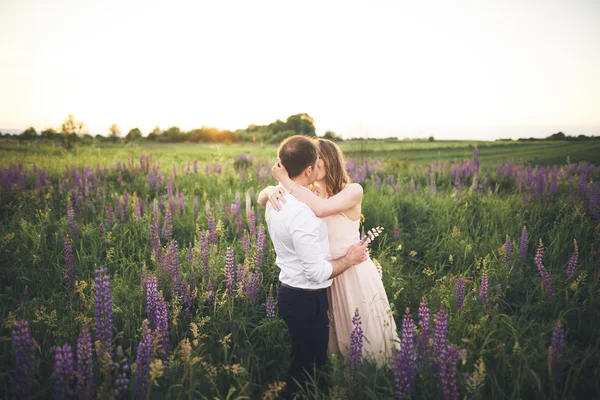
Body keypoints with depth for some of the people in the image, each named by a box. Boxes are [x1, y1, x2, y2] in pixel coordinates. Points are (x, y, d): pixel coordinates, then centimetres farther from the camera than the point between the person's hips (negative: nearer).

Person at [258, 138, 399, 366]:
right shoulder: (307, 195, -1)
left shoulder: (353, 191, -15)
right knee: (331, 341, 22)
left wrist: (285, 181, -28)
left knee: (367, 342, 14)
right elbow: (261, 199, -6)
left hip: (354, 275, -4)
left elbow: (321, 208, -34)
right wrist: (272, 190, -29)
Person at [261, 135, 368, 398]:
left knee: (299, 362, 24)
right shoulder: (301, 212, -29)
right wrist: (349, 258, -10)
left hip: (289, 291, 9)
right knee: (310, 367, 10)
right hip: (306, 300, -9)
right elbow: (318, 272, -25)